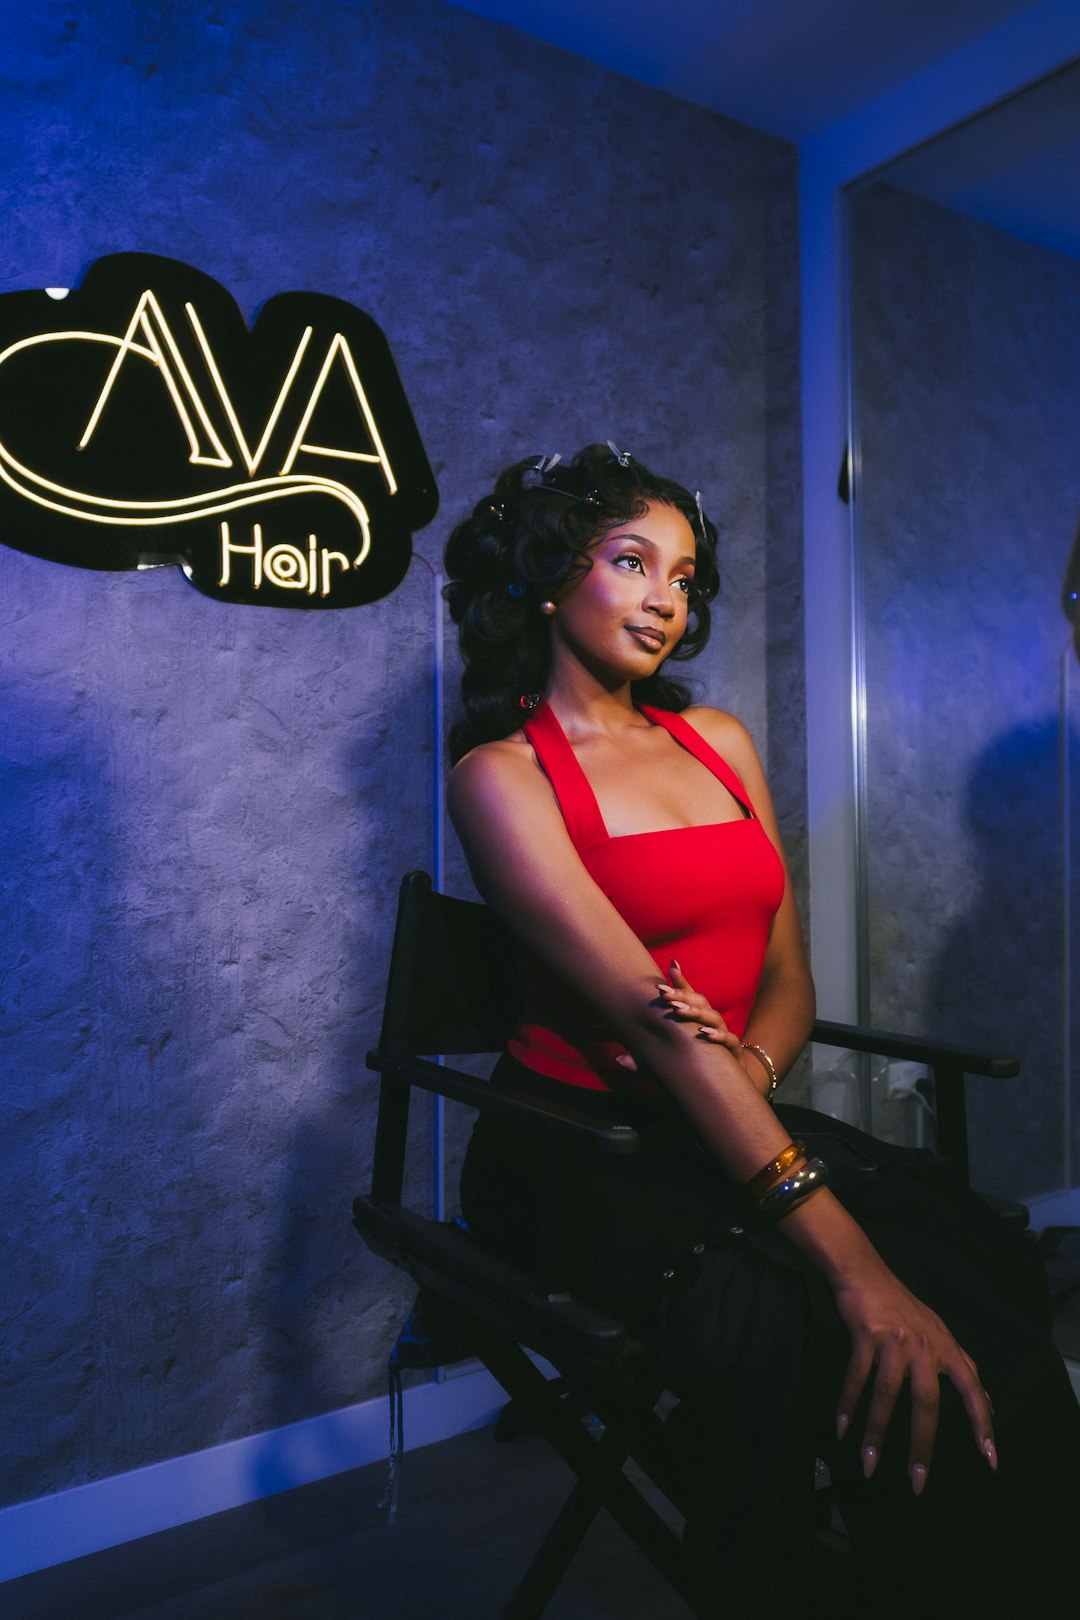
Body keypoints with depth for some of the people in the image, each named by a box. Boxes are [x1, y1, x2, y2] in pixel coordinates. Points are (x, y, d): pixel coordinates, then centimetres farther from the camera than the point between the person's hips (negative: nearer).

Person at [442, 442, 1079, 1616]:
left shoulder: (717, 742, 13)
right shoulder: (502, 772, -7)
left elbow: (787, 973, 11)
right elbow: (647, 1014, -20)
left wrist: (751, 1067, -15)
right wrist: (850, 1261, -26)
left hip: (735, 1123, 5)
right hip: (583, 1145, -5)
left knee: (976, 1269, -21)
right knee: (770, 1318, -32)